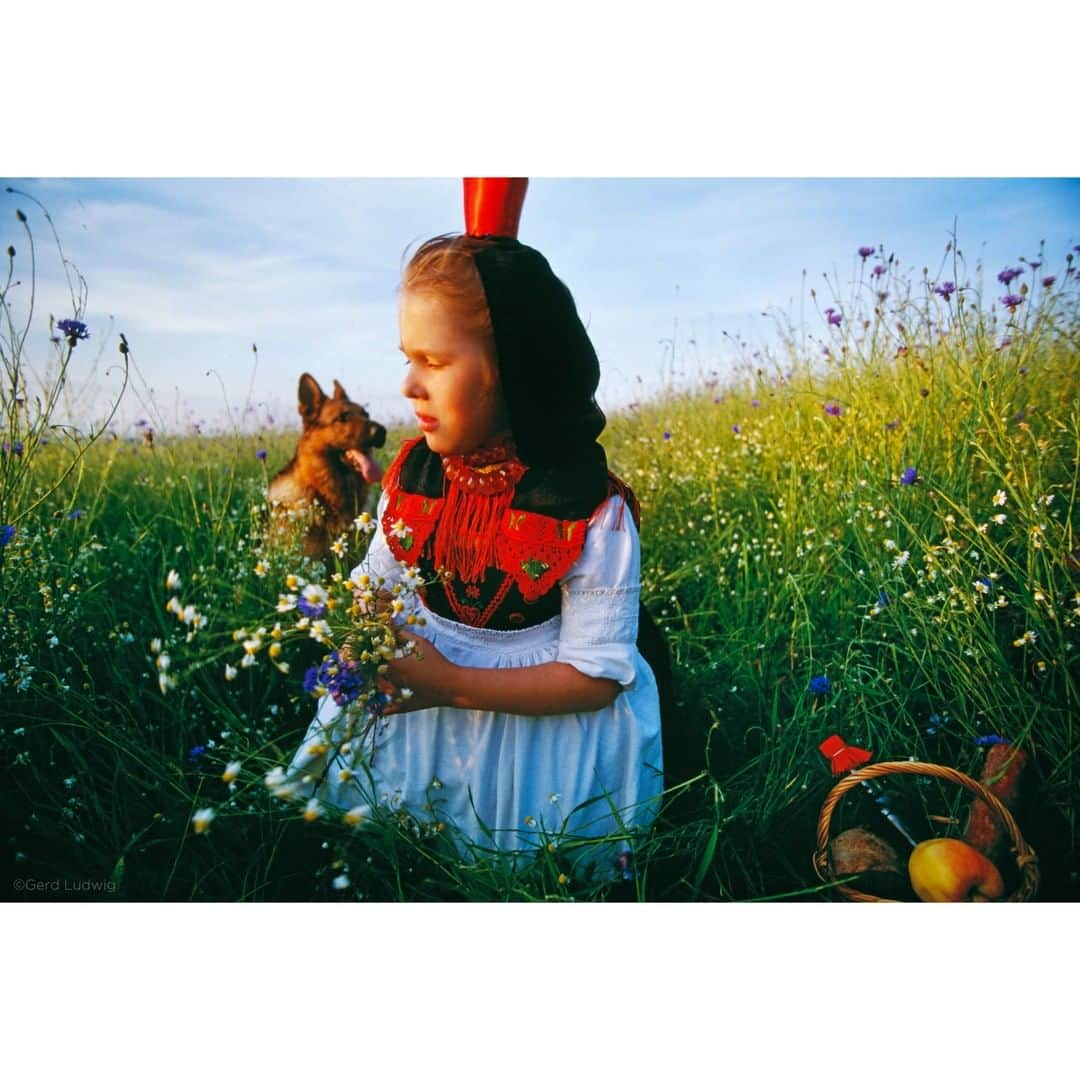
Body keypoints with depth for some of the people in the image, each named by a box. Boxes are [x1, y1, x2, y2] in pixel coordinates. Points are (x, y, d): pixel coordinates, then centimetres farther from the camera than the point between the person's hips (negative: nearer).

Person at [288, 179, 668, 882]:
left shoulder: (590, 511, -22)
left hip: (542, 715, -4)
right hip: (420, 676, 5)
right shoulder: (413, 474, -7)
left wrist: (451, 685, -28)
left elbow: (597, 675, -20)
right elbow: (381, 579, 6)